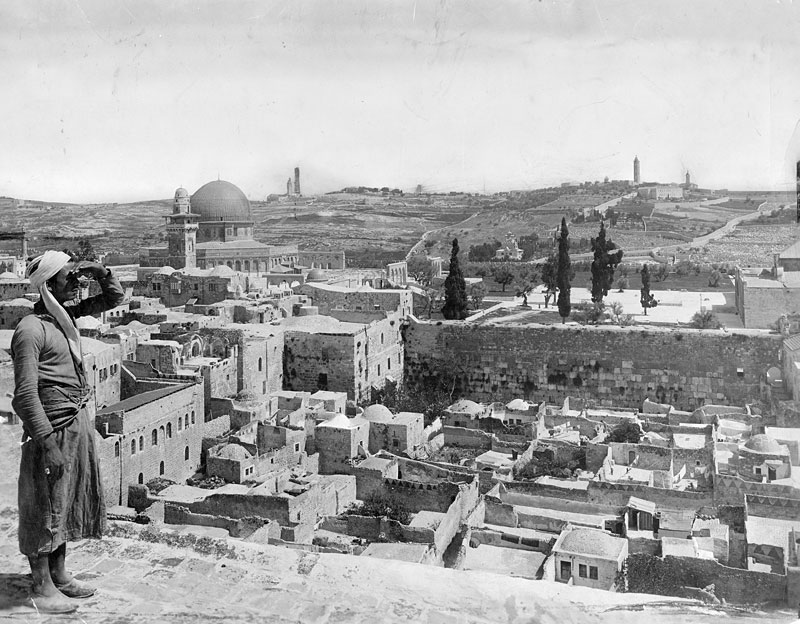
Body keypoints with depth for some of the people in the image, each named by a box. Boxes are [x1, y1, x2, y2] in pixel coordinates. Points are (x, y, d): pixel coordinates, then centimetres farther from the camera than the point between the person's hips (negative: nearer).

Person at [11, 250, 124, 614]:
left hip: (78, 424, 8)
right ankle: (42, 587, 18)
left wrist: (101, 272, -1)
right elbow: (26, 394, -20)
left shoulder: (67, 315, 8)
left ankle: (59, 574, 31)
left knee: (67, 501, 17)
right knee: (45, 505, 4)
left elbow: (114, 298, 19)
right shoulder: (31, 329, -16)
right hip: (53, 430, -8)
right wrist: (48, 443, -23)